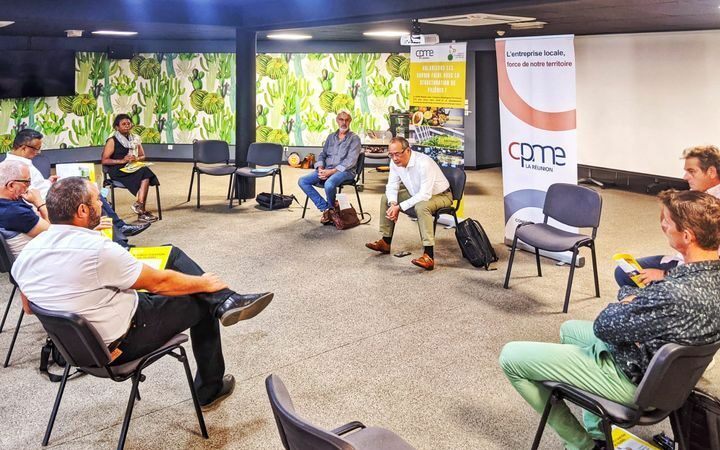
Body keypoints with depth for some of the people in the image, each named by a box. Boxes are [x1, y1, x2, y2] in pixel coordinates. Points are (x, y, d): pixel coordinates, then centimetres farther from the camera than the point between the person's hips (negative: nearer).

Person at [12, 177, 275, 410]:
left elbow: (29, 307, 11)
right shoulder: (96, 249, -28)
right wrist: (204, 284, 0)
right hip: (120, 343, -8)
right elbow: (159, 283, -16)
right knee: (201, 306, 14)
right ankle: (210, 390, 27)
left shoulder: (27, 253, -5)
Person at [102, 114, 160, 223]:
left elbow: (143, 156, 22)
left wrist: (136, 158, -3)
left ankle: (139, 205, -33)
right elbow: (104, 161, -4)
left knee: (146, 173, -30)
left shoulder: (135, 139, 19)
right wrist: (122, 160, -15)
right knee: (144, 172, -29)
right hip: (117, 171, -5)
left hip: (133, 168, 5)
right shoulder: (112, 141, 2)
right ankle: (142, 210, -30)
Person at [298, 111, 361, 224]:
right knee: (302, 181, -14)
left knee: (329, 184, -38)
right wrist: (320, 168, -5)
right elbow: (322, 154, 18)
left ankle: (331, 208, -7)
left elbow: (350, 161, -11)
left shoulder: (354, 139, 0)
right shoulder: (331, 137, 18)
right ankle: (325, 208, -16)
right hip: (326, 169, 6)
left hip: (345, 171, -6)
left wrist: (331, 171, -18)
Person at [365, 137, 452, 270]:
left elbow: (425, 195, -36)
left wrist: (400, 207, -34)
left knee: (421, 207, -38)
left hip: (440, 195, -8)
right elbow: (392, 186, -2)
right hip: (417, 193, 8)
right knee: (386, 198, 1)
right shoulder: (395, 162, -11)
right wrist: (393, 204, -23)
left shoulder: (424, 163, -34)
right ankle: (386, 242, 10)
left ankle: (429, 256, -39)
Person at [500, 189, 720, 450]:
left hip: (632, 379, -9)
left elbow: (604, 326, -23)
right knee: (569, 329, 32)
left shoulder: (677, 295, -36)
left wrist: (626, 301, -5)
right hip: (660, 370, 9)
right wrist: (633, 297, -11)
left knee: (510, 357, -3)